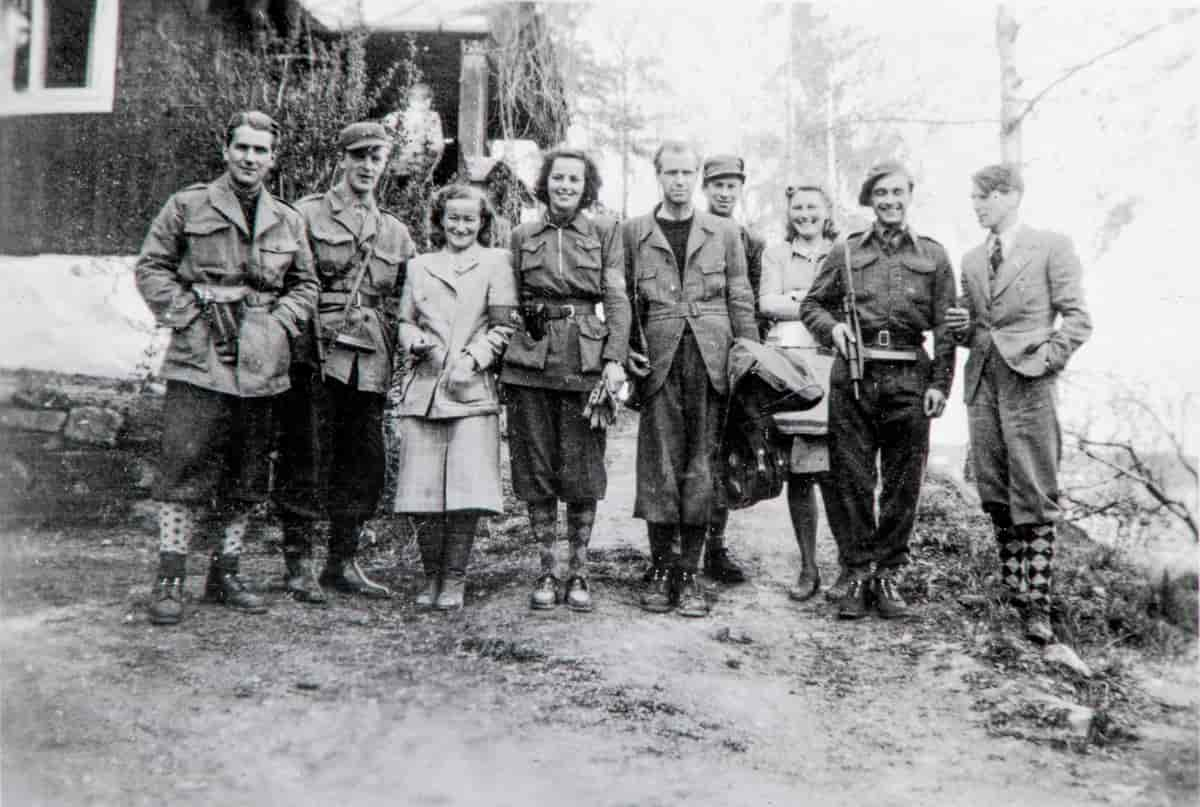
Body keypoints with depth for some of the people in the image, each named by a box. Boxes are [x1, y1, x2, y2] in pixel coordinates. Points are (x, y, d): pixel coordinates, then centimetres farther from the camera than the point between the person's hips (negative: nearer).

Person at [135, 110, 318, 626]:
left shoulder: (288, 222, 14)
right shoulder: (188, 206, 4)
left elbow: (305, 286, 18)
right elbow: (151, 268, 4)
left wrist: (281, 323, 1)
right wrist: (188, 316, -7)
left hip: (262, 367, 4)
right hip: (199, 361, -4)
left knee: (247, 481, 9)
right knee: (185, 473, -5)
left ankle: (225, 574, 22)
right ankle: (170, 579, 5)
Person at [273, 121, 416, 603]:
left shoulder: (396, 232, 18)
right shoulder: (307, 214, 5)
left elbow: (401, 303, 19)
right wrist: (303, 340, -7)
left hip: (369, 364, 4)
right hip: (315, 356, -4)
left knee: (364, 467, 7)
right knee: (306, 461, -2)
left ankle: (343, 563, 19)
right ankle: (299, 566, 8)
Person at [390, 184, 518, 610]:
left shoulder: (495, 262, 9)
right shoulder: (419, 266, 18)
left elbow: (503, 326, 3)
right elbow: (405, 321, 20)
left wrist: (472, 359, -10)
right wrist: (416, 340, -2)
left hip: (473, 389, -2)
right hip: (423, 387, 3)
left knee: (467, 491, -10)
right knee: (423, 492, -2)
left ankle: (455, 579, 5)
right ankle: (431, 575, 15)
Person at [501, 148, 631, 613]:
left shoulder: (605, 232, 7)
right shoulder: (523, 236, 11)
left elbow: (617, 299, 1)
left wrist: (615, 358, -9)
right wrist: (503, 351, 5)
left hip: (585, 360, -2)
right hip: (530, 361, 2)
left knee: (582, 473, 2)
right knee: (537, 471, 5)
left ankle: (578, 573, 15)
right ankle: (547, 571, 16)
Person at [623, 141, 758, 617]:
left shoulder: (724, 233, 12)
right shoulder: (632, 233, 9)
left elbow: (741, 302, 11)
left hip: (712, 360, 1)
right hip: (659, 359, -1)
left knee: (702, 466, 2)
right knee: (660, 466, 0)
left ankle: (689, 573, 10)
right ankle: (660, 569, 13)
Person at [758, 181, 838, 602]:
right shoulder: (775, 255, 18)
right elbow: (766, 303, 3)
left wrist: (792, 302, -5)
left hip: (831, 365, -1)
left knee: (832, 472, -9)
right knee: (796, 473, 0)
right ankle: (807, 569, 10)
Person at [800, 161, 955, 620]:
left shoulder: (933, 256, 10)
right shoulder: (846, 252, 9)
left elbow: (946, 326, 6)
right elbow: (811, 304, 14)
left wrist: (940, 383, -2)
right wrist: (832, 326, -7)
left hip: (909, 378, 1)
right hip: (853, 377, 0)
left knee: (903, 482, 4)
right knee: (850, 479, 1)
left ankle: (887, 573, 17)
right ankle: (855, 572, 12)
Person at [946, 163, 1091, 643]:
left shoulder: (1051, 247, 0)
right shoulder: (972, 260, 16)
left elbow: (1077, 318, -3)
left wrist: (1047, 359, -14)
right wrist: (962, 327, 1)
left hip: (1028, 383, -6)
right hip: (982, 382, 6)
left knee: (1035, 496, -4)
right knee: (994, 493, 9)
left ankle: (1037, 603, -1)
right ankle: (1011, 583, 22)